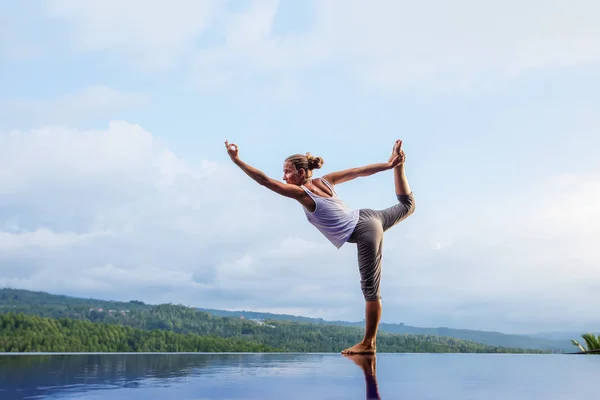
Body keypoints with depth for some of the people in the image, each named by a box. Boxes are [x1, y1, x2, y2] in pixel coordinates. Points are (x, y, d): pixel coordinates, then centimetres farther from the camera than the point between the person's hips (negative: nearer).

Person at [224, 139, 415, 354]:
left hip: (365, 233, -7)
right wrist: (391, 165, 10)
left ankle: (369, 343, 6)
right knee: (406, 205, 36)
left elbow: (264, 180, -19)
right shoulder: (325, 180, 5)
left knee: (370, 289, -2)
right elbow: (359, 171, 7)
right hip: (366, 217, 8)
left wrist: (236, 160, -18)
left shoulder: (301, 192, -15)